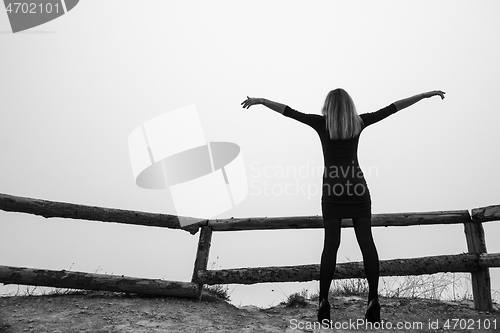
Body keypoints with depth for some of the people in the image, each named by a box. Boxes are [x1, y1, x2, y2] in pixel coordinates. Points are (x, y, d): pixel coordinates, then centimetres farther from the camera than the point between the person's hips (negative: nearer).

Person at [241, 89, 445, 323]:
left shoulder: (322, 123, 2)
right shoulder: (359, 122, 6)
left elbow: (290, 112, 4)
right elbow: (391, 108, 9)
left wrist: (259, 100, 11)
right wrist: (427, 94, 15)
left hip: (333, 188, -1)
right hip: (358, 187, 1)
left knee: (331, 244, -2)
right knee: (366, 242, 0)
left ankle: (323, 301, -4)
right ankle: (373, 300, -3)